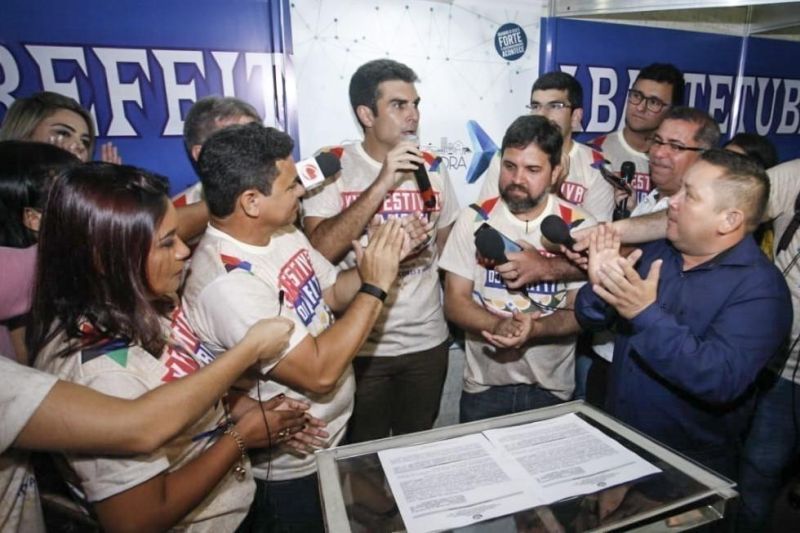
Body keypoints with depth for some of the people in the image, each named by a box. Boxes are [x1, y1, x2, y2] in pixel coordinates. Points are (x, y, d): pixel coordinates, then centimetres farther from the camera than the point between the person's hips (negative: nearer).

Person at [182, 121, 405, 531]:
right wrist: (375, 288, -28)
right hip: (291, 467, -8)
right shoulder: (227, 282, -34)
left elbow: (332, 293, 4)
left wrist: (382, 259, -13)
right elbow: (318, 372, -34)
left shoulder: (282, 232, -6)